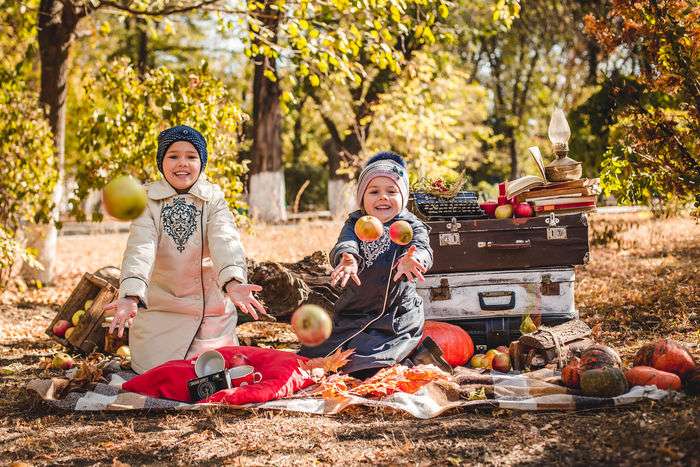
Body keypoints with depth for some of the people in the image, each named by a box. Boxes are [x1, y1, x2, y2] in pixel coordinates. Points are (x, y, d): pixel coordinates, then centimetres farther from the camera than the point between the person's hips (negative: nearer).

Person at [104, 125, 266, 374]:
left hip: (212, 313, 0)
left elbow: (225, 241, -25)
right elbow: (140, 248, -23)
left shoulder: (214, 199, -6)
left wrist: (233, 281, -47)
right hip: (160, 311, 0)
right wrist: (130, 295, -42)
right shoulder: (147, 201, -6)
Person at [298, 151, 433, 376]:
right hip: (352, 313, 4)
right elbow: (344, 244, -18)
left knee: (365, 364, -19)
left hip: (397, 319, -4)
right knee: (314, 356, 2)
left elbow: (422, 249, -25)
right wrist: (348, 259, -45)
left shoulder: (411, 226, -4)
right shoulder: (356, 223, 3)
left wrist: (412, 261, -52)